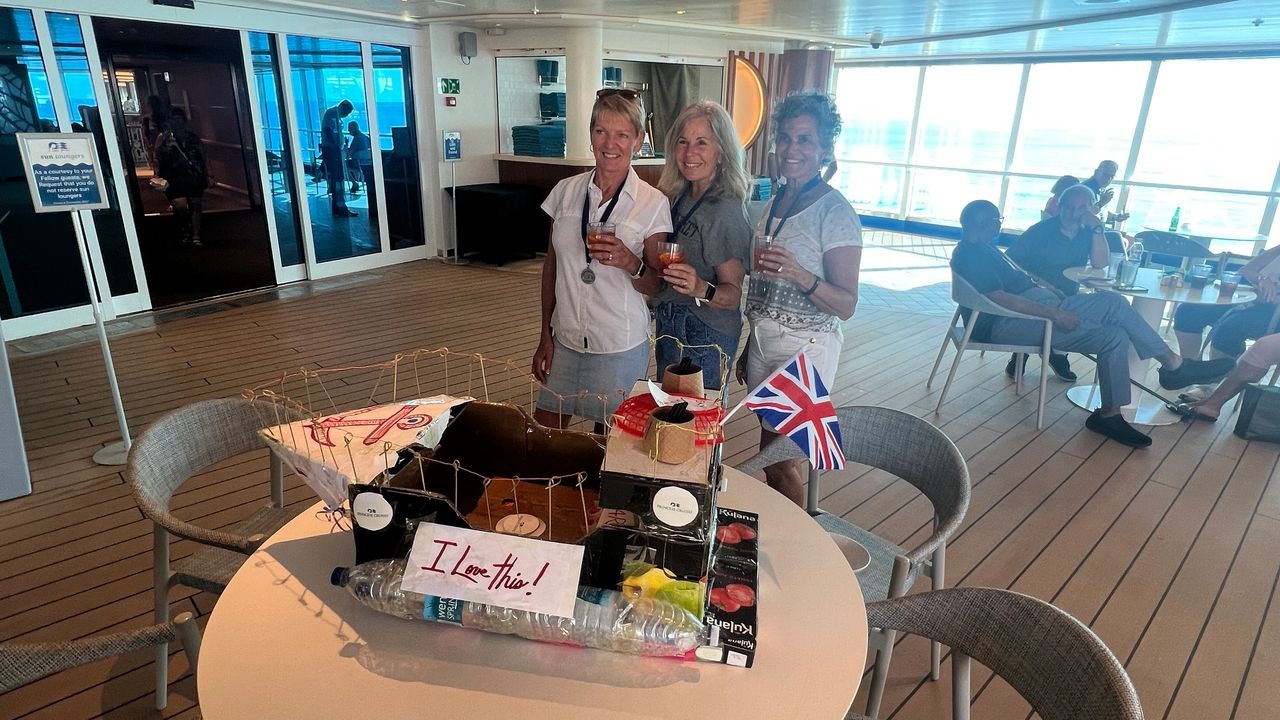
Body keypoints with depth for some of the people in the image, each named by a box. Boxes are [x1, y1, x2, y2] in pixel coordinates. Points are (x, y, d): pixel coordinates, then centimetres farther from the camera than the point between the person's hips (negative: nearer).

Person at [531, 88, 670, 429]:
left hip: (620, 348, -3)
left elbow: (654, 285, -3)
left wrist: (631, 263, -24)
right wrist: (545, 335, 9)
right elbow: (551, 265, 10)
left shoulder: (653, 203, -8)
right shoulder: (566, 191, 2)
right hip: (565, 341, 4)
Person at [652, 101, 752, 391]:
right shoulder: (679, 196, 4)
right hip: (669, 326, 8)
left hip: (705, 337, -8)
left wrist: (701, 289, -37)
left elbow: (734, 293, -19)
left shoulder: (727, 211, -20)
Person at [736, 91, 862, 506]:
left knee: (784, 461, 1)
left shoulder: (835, 211, -14)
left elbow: (846, 306, -17)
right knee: (768, 449, 16)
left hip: (805, 349, -7)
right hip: (762, 343, 7)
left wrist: (801, 276, -35)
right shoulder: (776, 201, 9)